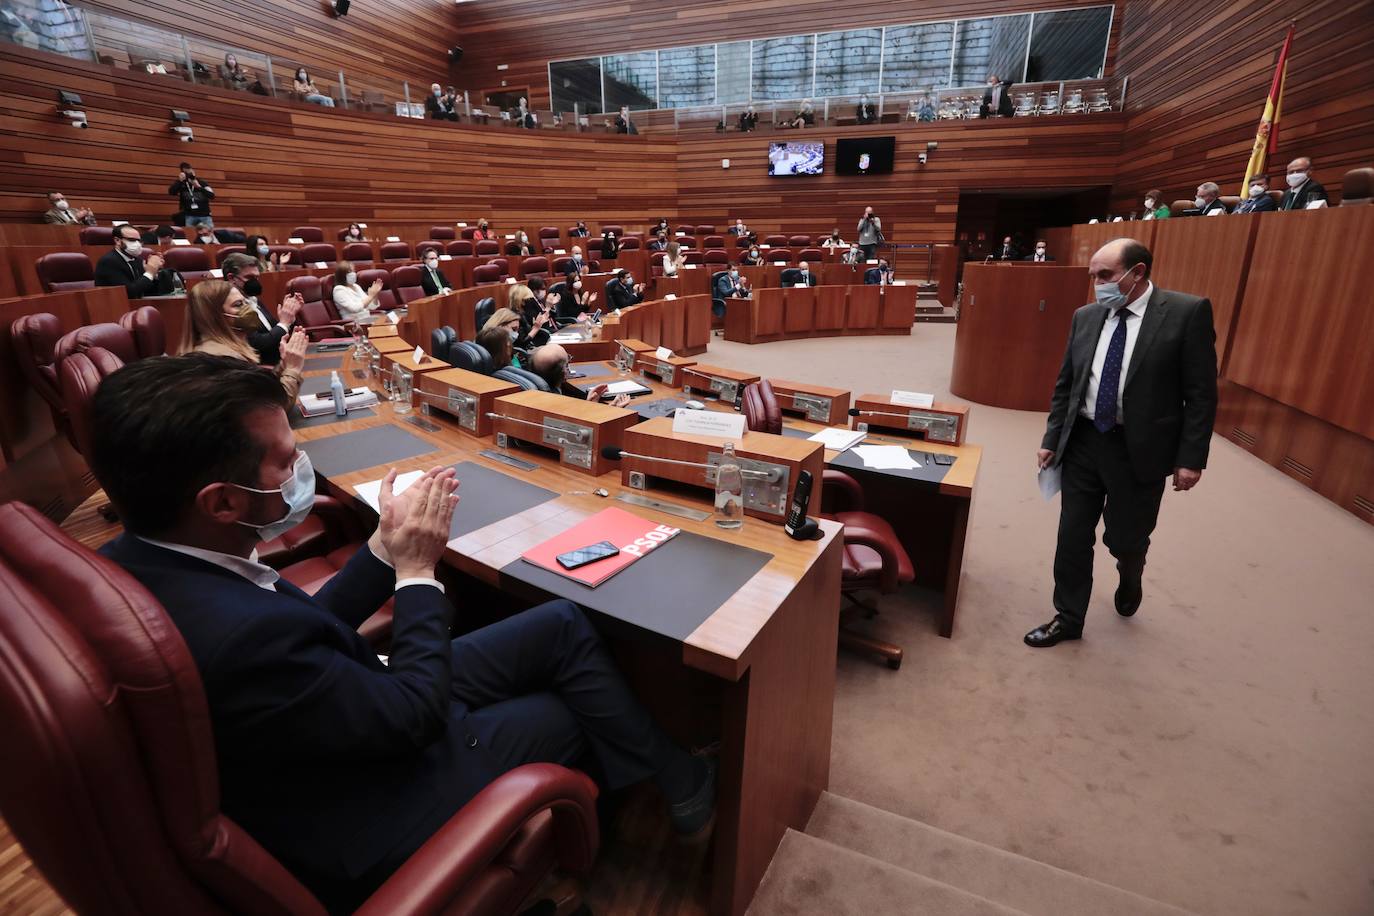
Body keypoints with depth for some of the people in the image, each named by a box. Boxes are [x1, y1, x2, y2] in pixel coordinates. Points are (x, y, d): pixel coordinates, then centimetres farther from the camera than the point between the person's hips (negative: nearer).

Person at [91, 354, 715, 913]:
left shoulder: (139, 559, -10)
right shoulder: (236, 636, -40)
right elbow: (416, 714, -25)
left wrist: (386, 547, -8)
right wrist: (417, 569, -16)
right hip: (368, 809, -7)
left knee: (564, 626, 7)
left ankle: (663, 773, 28)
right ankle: (685, 789, 36)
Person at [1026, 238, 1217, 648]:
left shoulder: (1188, 312, -8)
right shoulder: (1086, 317, 5)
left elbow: (1201, 393, -8)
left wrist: (1191, 458, -11)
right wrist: (1051, 440, 6)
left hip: (1138, 450, -3)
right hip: (1082, 444, 4)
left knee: (1125, 538, 10)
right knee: (1073, 537, 8)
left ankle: (1130, 578, 47)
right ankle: (1068, 618, 24)